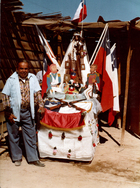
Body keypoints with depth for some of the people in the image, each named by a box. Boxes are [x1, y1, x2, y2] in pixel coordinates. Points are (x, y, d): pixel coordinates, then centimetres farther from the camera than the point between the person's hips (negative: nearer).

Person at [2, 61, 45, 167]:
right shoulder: (11, 80, -6)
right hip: (14, 112, -2)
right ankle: (17, 158, 29)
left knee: (31, 135, 8)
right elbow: (6, 97, -6)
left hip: (27, 112, 2)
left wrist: (41, 105, -8)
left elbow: (37, 93, 4)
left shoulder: (33, 78, 0)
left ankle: (33, 158, 20)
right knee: (14, 135, 10)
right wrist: (8, 113, -10)